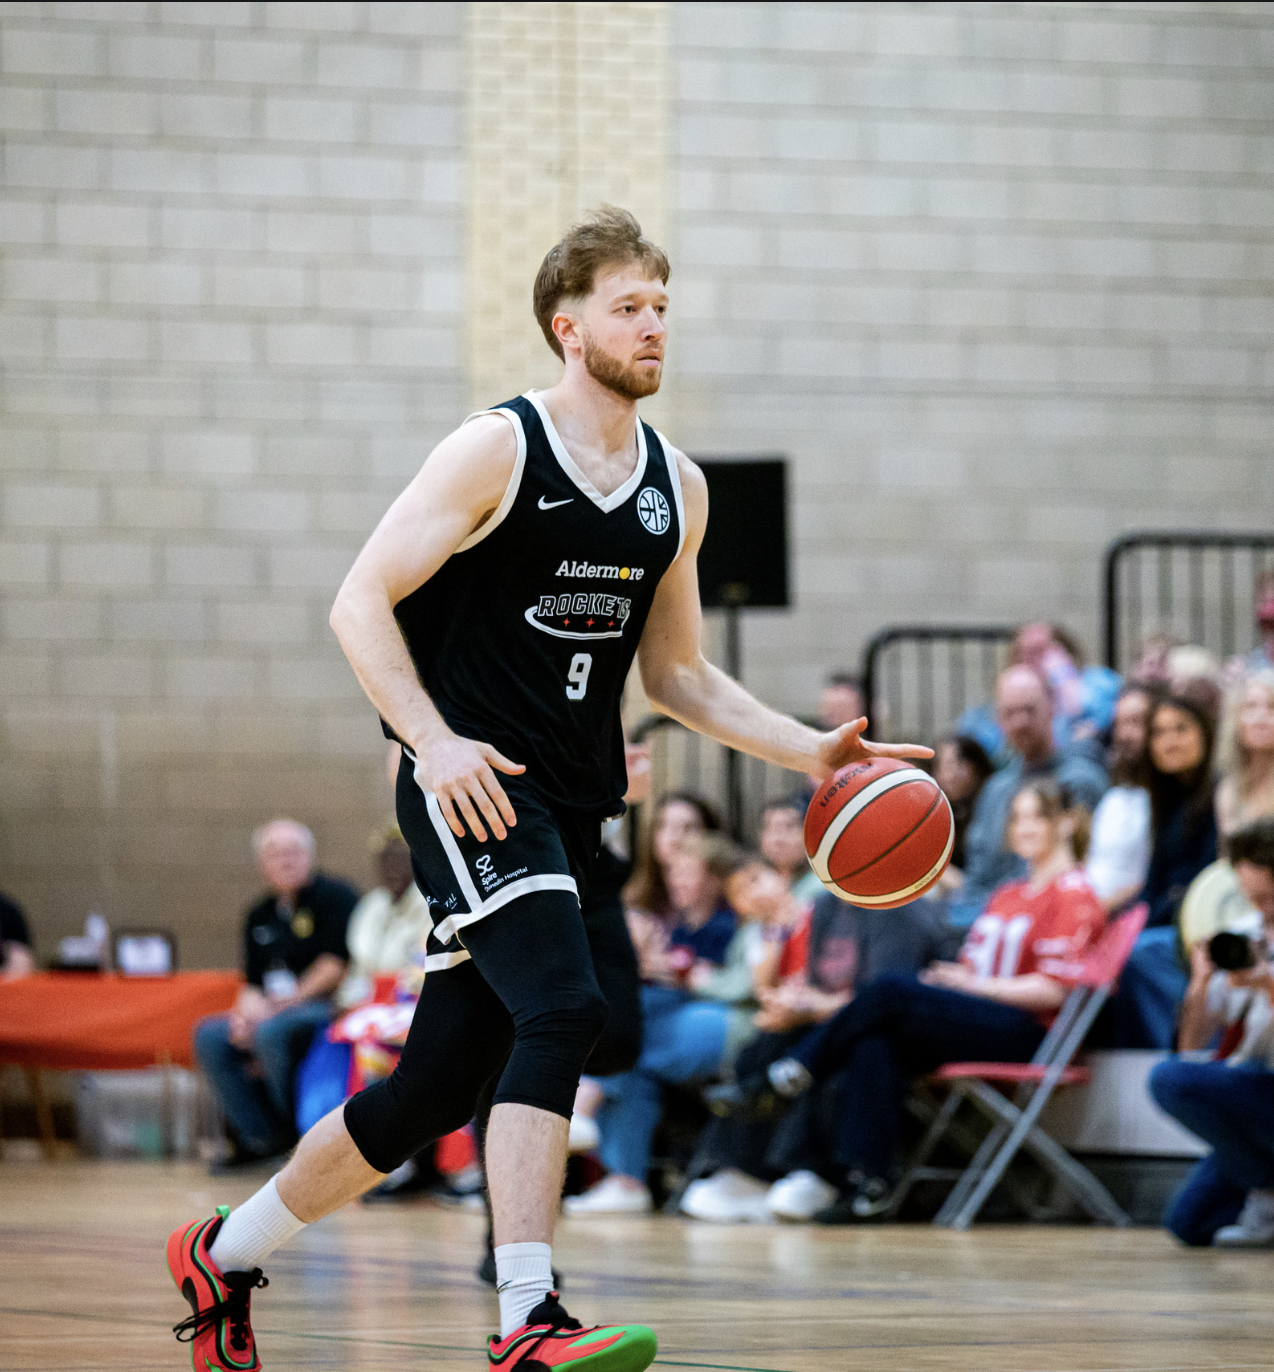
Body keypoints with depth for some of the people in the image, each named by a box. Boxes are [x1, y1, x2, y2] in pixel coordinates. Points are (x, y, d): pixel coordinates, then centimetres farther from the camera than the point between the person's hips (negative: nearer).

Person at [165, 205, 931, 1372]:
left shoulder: (677, 488, 12)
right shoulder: (497, 451, -8)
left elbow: (676, 674, 19)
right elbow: (362, 600, -9)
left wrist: (810, 751, 6)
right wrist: (434, 740, -22)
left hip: (568, 804, 7)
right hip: (470, 786, -7)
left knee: (434, 1092, 10)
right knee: (563, 1008, -27)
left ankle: (225, 1256, 28)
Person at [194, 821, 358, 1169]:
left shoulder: (336, 897, -4)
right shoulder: (260, 916, 18)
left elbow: (336, 965, -13)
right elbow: (253, 982, 16)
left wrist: (284, 1003, -12)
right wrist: (248, 1012, -8)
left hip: (330, 1010, -8)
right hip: (274, 1015, 8)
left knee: (273, 1032, -35)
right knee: (210, 1035, -9)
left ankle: (302, 1137, -19)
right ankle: (259, 1137, -10)